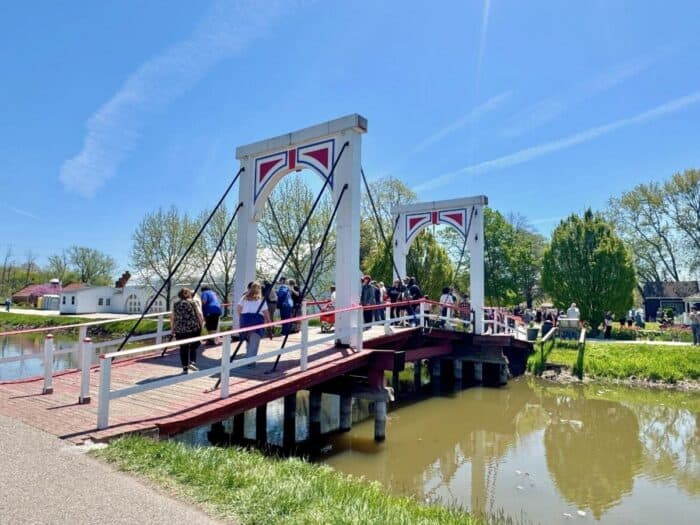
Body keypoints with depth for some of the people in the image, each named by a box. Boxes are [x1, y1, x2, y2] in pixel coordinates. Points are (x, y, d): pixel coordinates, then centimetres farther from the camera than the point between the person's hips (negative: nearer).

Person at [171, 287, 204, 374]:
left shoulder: (175, 304, 9)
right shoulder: (193, 303, 2)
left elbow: (172, 317, 8)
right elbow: (200, 315, -4)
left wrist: (173, 328, 17)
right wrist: (201, 325, 5)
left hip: (180, 330, 2)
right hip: (193, 329, -2)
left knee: (183, 348, 11)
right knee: (194, 346, 15)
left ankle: (185, 368, 12)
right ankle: (192, 362, -3)